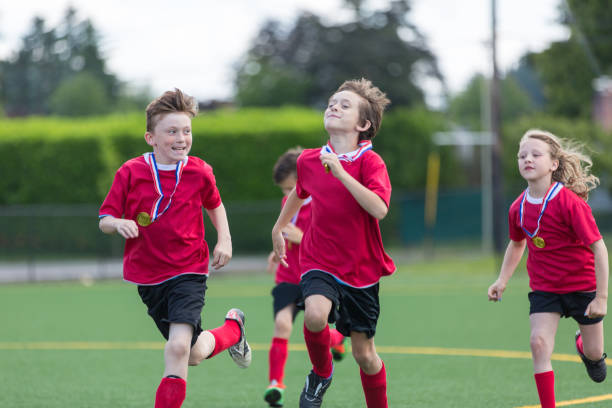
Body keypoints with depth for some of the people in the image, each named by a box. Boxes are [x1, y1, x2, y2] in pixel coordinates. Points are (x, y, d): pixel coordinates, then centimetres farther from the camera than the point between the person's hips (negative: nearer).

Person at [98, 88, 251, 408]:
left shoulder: (199, 172, -5)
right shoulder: (131, 173, -8)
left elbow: (215, 205, 16)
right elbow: (105, 220, -3)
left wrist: (224, 240, 3)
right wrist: (119, 224, -25)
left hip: (189, 271, -1)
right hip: (147, 276, 2)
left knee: (179, 348, -23)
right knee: (194, 355, 14)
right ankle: (232, 330, 43)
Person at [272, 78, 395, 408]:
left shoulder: (369, 162, -11)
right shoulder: (308, 161, 1)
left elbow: (379, 209, -29)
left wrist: (341, 173, -31)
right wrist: (279, 227, 35)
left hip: (361, 269, -1)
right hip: (319, 263, 1)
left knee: (364, 353, 5)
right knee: (315, 315, -30)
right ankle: (321, 372, 0)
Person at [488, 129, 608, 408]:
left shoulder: (569, 202, -25)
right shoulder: (518, 208, -8)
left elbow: (599, 249, -22)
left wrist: (602, 297, -23)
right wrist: (502, 280, 5)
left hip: (582, 285, -3)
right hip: (543, 288, 3)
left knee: (594, 353, 11)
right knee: (539, 342, -17)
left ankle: (584, 345, 50)